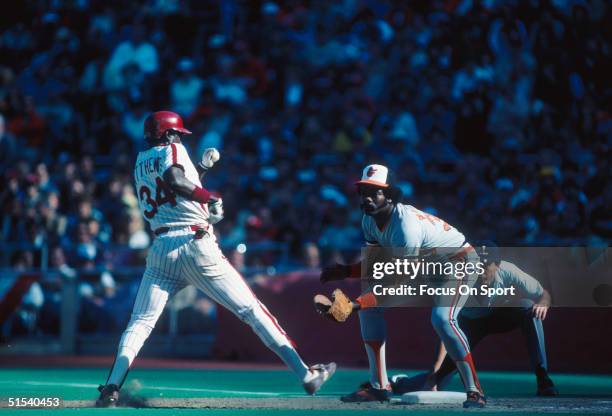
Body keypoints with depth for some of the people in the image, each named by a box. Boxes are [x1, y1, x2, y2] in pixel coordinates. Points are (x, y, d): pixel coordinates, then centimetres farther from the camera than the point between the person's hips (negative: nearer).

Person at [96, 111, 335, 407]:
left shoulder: (141, 162, 21)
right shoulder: (172, 150, 2)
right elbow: (174, 179, -20)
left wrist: (202, 167, 32)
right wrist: (210, 198, -19)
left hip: (161, 249, 5)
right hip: (197, 246, -4)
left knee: (140, 323, 3)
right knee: (251, 310, 0)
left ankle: (111, 388, -19)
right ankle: (305, 374, -2)